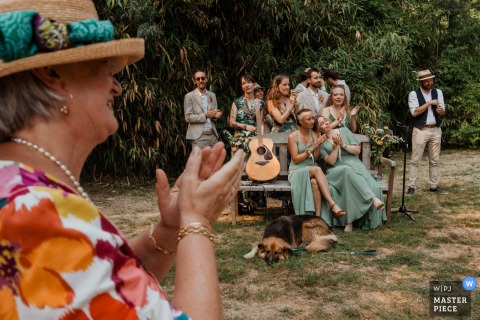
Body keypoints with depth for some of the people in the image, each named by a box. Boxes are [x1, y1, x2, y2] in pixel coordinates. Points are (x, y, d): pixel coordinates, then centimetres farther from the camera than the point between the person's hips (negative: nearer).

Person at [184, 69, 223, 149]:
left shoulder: (212, 95, 15)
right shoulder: (189, 96, 1)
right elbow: (188, 118, -6)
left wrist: (216, 115, -5)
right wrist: (205, 115, -16)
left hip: (213, 135, 4)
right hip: (199, 136, -4)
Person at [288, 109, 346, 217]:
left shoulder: (315, 135, 8)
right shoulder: (293, 136, -5)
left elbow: (315, 158, 3)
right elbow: (296, 160, -9)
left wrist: (318, 145, -14)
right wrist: (312, 148, -14)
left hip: (312, 170, 3)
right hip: (297, 171, -3)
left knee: (314, 182, -35)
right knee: (317, 169, -35)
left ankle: (318, 216, -41)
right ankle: (333, 205, -41)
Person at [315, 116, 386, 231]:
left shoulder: (344, 131, 13)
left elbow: (357, 150, 7)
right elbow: (331, 161, -5)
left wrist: (343, 145, -4)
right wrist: (335, 146, -11)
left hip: (354, 165, 3)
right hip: (336, 170, -3)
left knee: (373, 187, -28)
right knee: (348, 171, -41)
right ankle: (373, 198, -47)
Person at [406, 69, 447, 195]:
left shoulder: (438, 92, 6)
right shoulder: (414, 94, -6)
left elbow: (443, 112, 2)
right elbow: (414, 112, -17)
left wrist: (440, 110, -22)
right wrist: (429, 103, -18)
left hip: (436, 130, 4)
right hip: (420, 130, -4)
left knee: (435, 160, 10)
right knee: (415, 160, -3)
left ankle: (434, 186, 19)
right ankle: (411, 187, 2)